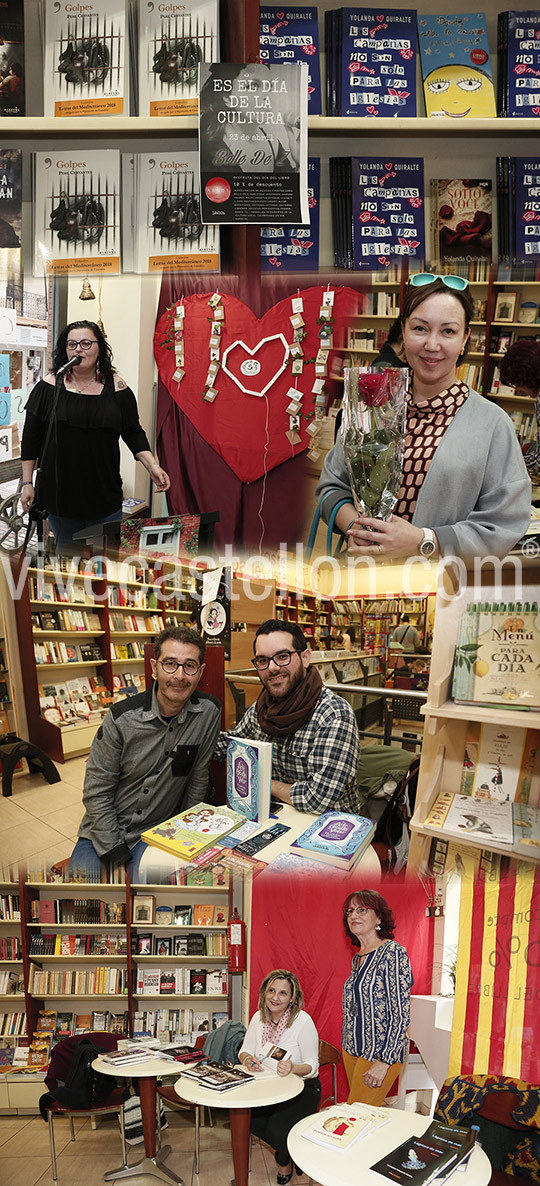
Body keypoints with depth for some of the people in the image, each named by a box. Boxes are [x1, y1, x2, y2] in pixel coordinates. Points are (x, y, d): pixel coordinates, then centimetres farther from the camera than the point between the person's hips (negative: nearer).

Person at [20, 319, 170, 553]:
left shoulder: (116, 387, 2)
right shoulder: (49, 386, 1)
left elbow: (134, 434, 7)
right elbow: (31, 438, 4)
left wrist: (153, 467, -7)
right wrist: (27, 482, 1)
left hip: (105, 496, 0)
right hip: (59, 494, 0)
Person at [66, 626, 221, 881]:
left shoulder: (209, 712, -10)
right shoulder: (121, 717, -13)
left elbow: (198, 781, 0)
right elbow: (96, 791, -8)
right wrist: (115, 854, -13)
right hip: (104, 830, 0)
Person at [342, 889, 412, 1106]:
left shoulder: (392, 953, -14)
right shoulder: (357, 958, 10)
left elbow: (401, 1013, -17)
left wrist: (384, 1061, -19)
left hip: (380, 1054, -7)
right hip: (352, 1050, 7)